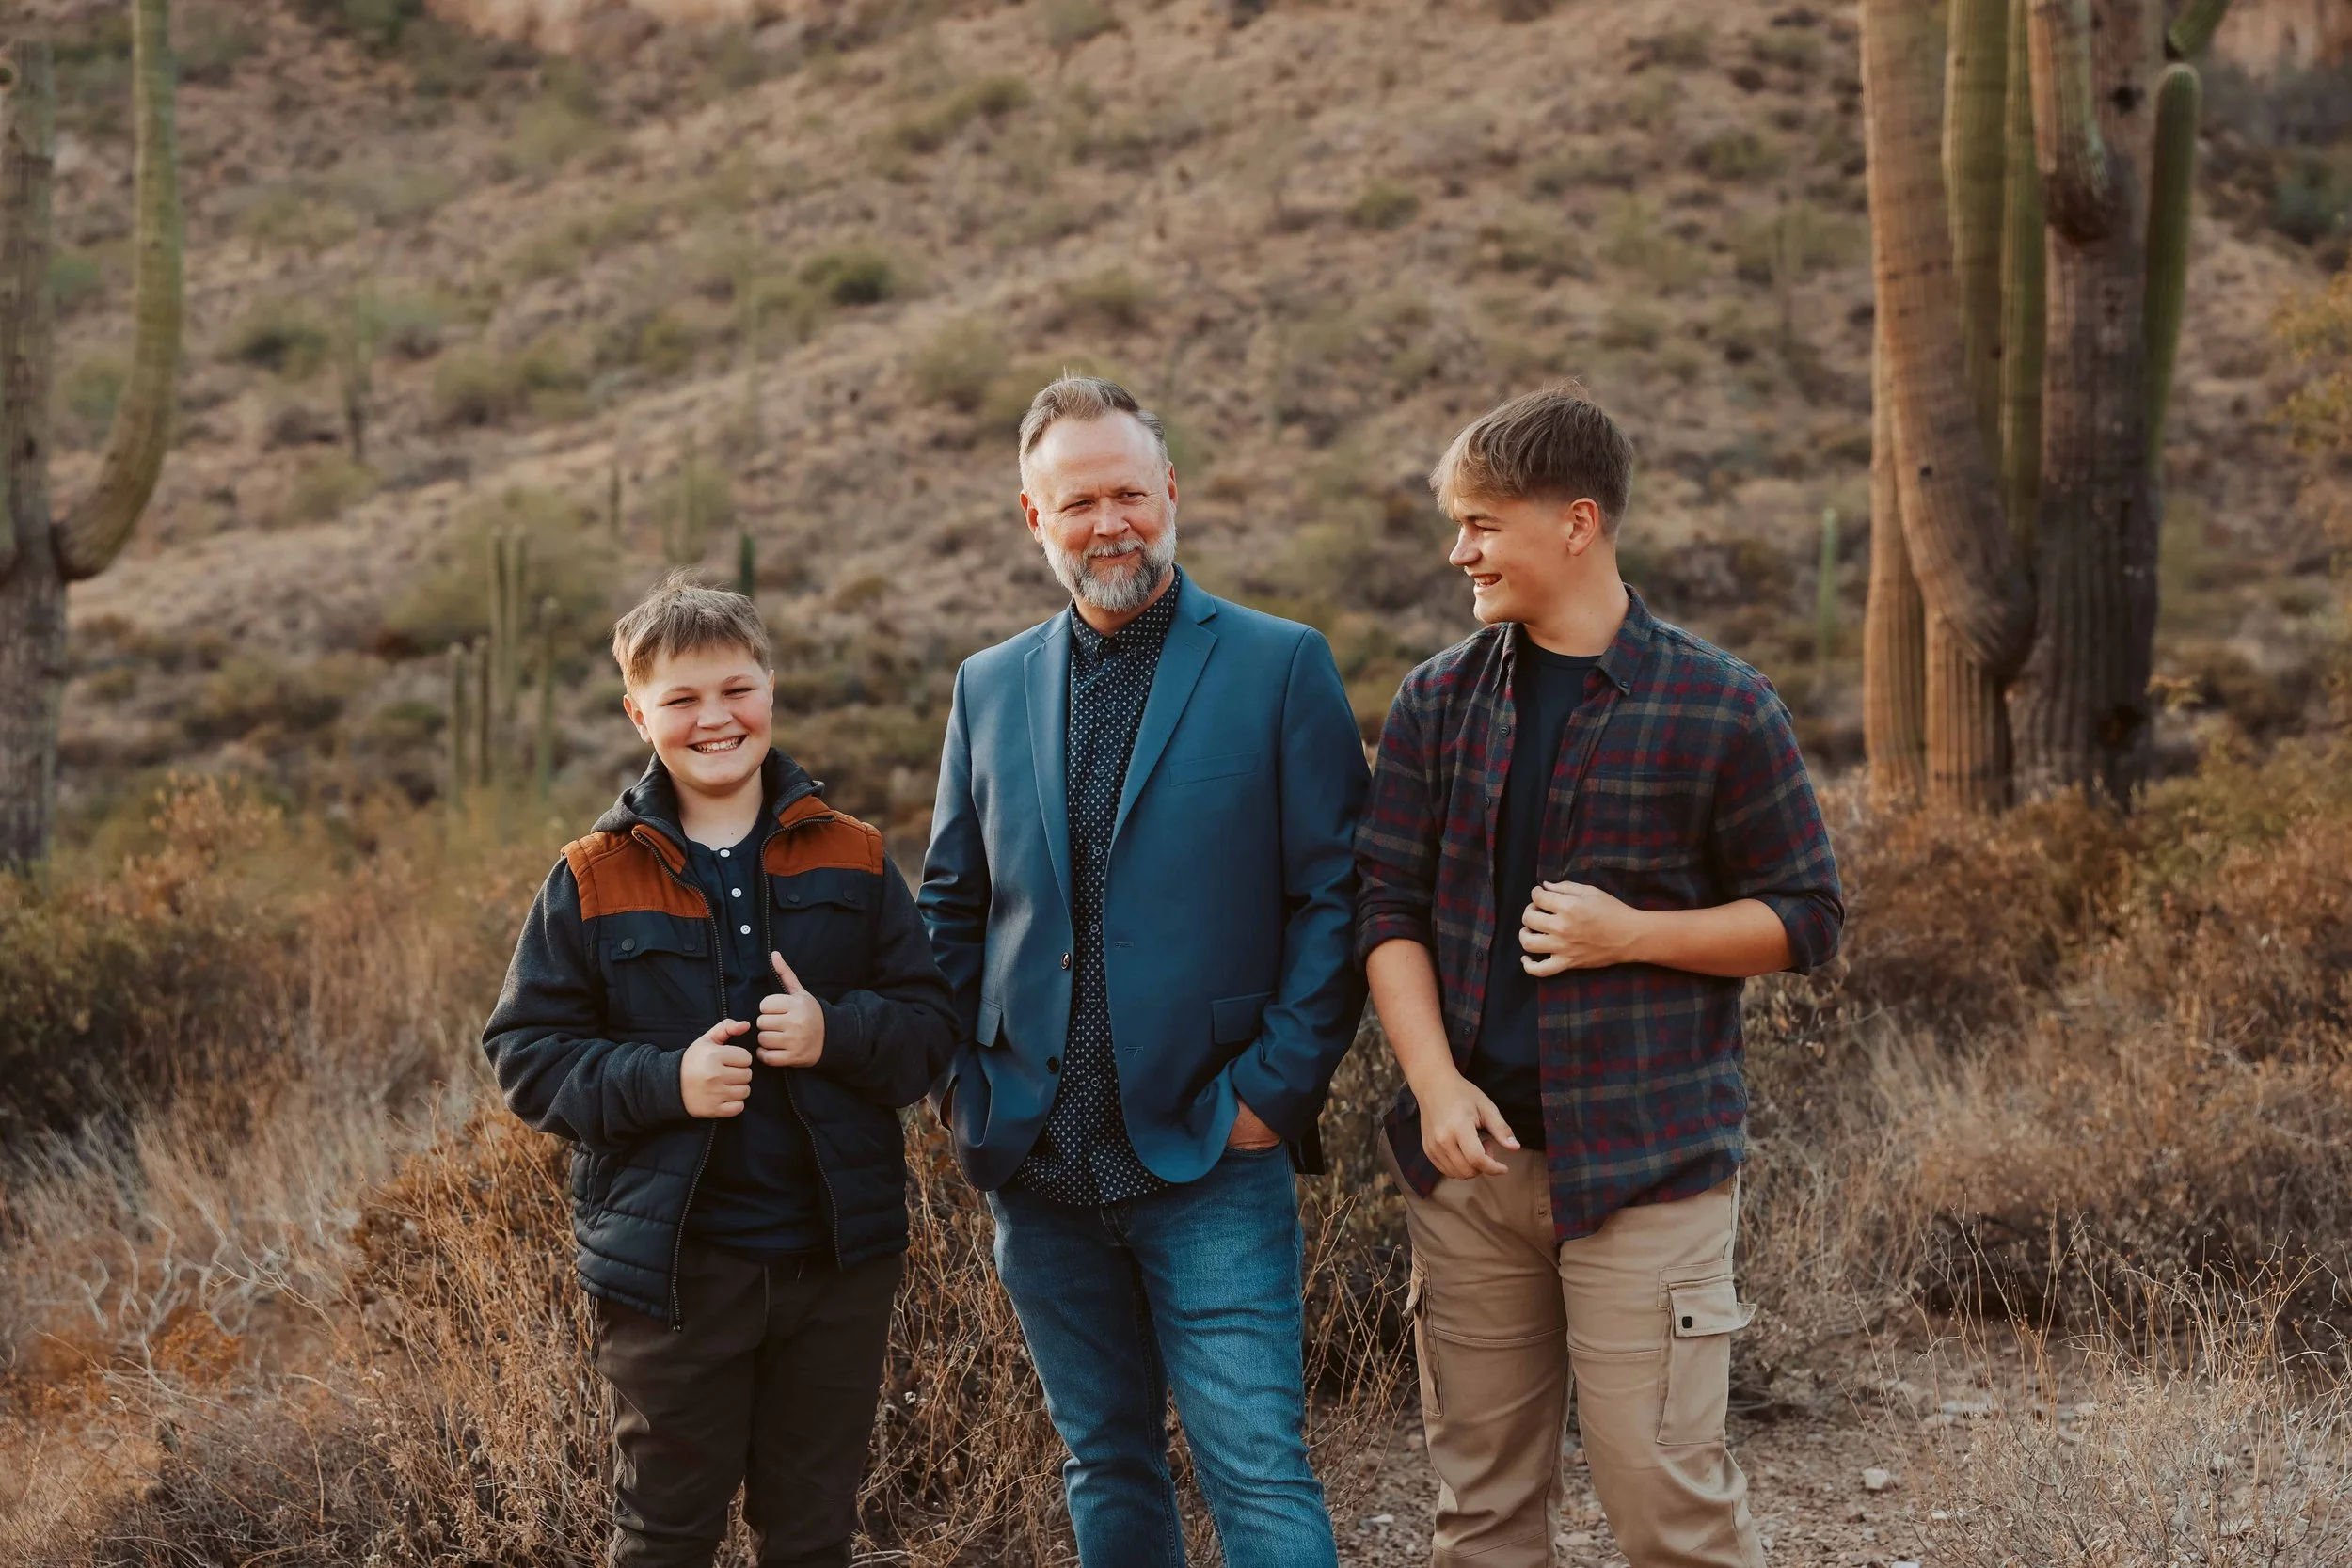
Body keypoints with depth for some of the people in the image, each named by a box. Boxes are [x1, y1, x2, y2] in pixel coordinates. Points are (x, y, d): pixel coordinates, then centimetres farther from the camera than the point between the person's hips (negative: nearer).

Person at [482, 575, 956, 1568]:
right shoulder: (593, 882, -1)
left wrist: (837, 1034, -16)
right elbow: (526, 1053, -2)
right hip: (673, 1263, -2)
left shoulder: (852, 861, 4)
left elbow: (930, 1022, 5)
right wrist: (665, 1081, -17)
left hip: (837, 1258, 2)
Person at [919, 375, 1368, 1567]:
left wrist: (1277, 1089, -11)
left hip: (1210, 1156, -4)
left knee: (1257, 1473, -7)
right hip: (1038, 1162, 4)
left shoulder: (1279, 666, -2)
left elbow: (1334, 895, -5)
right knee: (1105, 1468, 14)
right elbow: (950, 905, 17)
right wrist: (961, 1086, 5)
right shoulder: (990, 688, 11)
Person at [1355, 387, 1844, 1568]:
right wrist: (1436, 1085, -9)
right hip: (1471, 1154, 4)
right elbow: (1389, 909, 5)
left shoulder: (1721, 709, -4)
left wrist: (1634, 935, -14)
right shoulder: (1437, 702, 6)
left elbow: (1805, 920, 1)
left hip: (1646, 1156, -3)